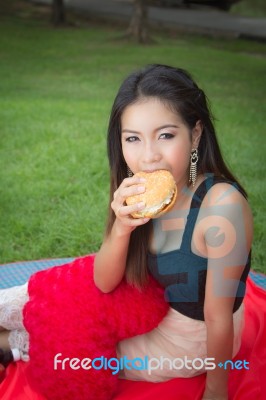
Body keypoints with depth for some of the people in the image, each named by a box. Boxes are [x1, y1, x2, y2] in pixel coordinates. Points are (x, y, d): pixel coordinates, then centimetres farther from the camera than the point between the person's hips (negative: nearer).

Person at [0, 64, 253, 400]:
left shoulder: (221, 205, -34)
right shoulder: (141, 193, -14)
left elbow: (219, 319, -24)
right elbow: (104, 282, -10)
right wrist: (121, 227, -29)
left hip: (191, 341, -5)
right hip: (151, 310, 5)